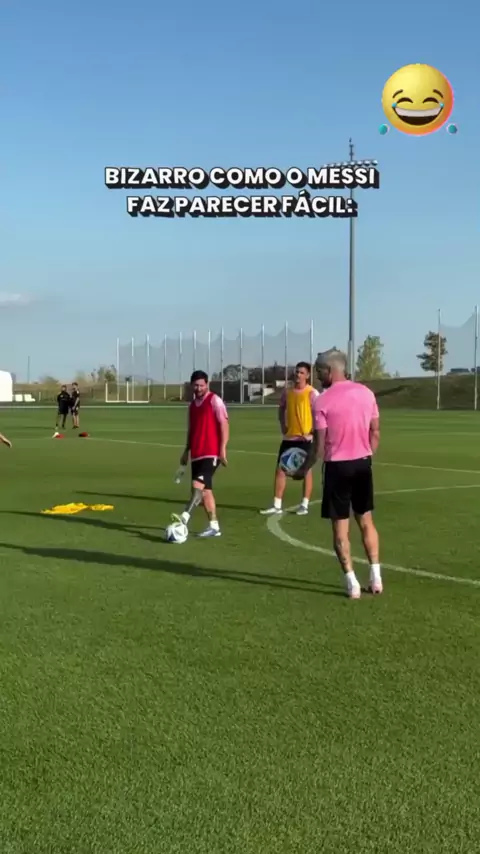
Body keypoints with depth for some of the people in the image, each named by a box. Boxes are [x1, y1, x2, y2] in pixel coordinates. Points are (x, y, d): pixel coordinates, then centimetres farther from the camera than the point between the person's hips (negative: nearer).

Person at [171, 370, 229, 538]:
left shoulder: (215, 401, -5)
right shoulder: (192, 405, 18)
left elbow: (224, 425, -10)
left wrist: (223, 448, -17)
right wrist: (186, 451, 21)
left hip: (211, 453, -8)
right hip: (196, 454, 8)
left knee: (198, 484, -21)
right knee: (205, 489, 7)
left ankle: (185, 517, -31)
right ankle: (214, 526, 11)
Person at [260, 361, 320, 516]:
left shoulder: (312, 393, -9)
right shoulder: (287, 392, 8)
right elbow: (281, 409, 23)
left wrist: (311, 433, -18)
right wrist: (283, 426, 11)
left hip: (305, 439, -6)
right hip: (289, 438, 6)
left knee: (306, 470, 3)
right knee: (280, 469, 3)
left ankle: (304, 505, 12)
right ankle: (277, 506, 8)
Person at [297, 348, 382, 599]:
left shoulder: (322, 401, -11)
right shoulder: (366, 393, 3)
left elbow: (319, 446, -11)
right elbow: (375, 432, 6)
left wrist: (304, 469, 2)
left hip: (338, 466, -5)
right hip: (363, 463, 5)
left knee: (340, 527, 5)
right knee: (366, 521, 17)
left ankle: (352, 583, 6)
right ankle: (376, 577, 18)